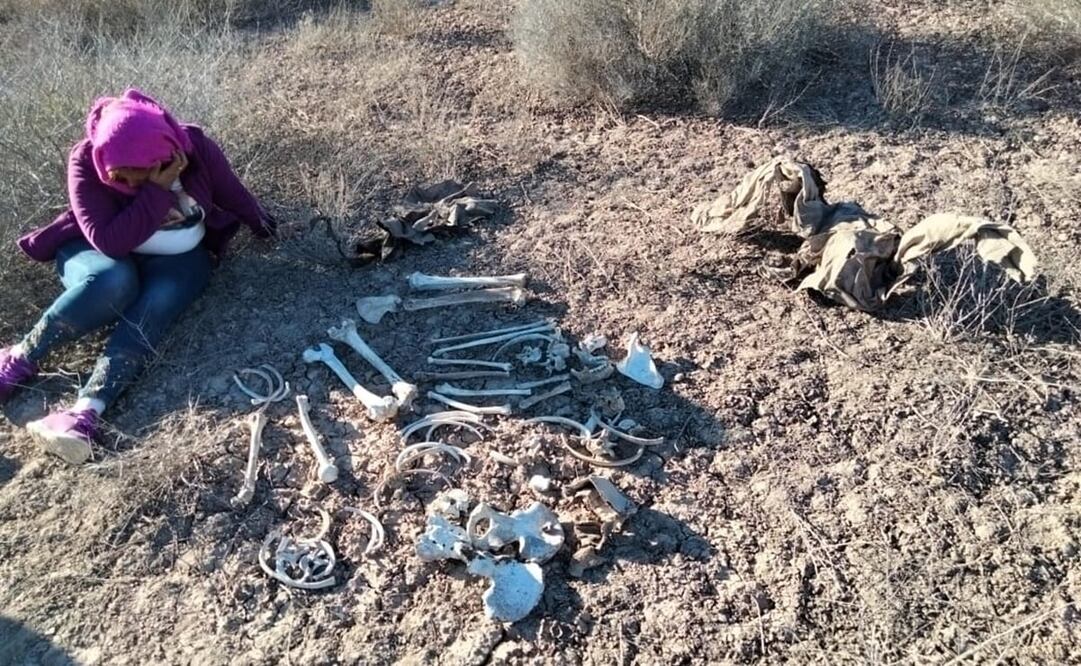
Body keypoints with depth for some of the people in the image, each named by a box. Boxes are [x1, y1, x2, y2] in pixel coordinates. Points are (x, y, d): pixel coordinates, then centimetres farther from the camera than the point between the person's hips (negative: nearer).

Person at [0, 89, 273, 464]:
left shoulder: (195, 147, -21)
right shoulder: (86, 161, -24)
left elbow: (233, 195, -3)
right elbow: (111, 242, -32)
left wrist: (262, 229, 13)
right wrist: (158, 190, -38)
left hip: (179, 258, 1)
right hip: (98, 250, -1)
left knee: (152, 310, -31)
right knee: (113, 283, -37)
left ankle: (87, 411, -45)